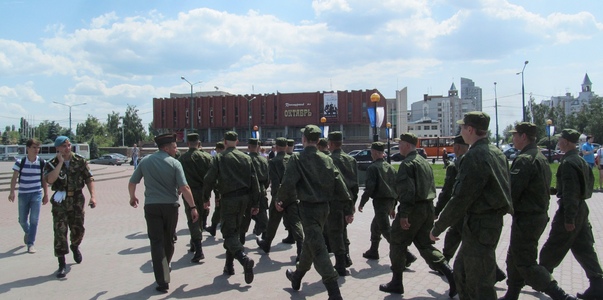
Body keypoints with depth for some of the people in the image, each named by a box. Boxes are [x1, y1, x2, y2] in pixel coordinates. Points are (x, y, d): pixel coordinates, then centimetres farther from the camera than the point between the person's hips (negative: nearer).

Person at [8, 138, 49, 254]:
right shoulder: (20, 162, -5)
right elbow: (14, 177, -8)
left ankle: (31, 243, 3)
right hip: (23, 194, 1)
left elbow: (44, 179, 4)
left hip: (37, 194, 0)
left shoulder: (42, 163, -2)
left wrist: (46, 194, 5)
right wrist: (12, 192, -19)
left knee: (34, 219, -6)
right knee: (22, 220, 11)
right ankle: (28, 232, 43)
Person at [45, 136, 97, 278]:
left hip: (77, 199, 2)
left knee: (78, 229, 11)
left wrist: (93, 196, -10)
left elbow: (89, 178, 0)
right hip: (60, 201, -1)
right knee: (60, 232, -5)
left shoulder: (80, 161, 0)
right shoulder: (52, 164, -4)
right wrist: (60, 163, -22)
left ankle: (75, 247, 45)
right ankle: (62, 264, 3)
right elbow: (50, 180, -23)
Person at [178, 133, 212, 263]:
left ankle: (198, 250, -11)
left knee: (193, 220, 0)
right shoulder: (206, 157, -3)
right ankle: (194, 244, 35)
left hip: (189, 193, -2)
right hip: (203, 192, 2)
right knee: (200, 219, 19)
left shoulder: (181, 159, -6)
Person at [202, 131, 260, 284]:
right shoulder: (246, 158, 6)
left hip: (228, 199, -5)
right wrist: (255, 203, 9)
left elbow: (209, 179, -9)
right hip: (243, 198, 5)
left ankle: (245, 258, -24)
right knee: (235, 230, 17)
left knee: (229, 233, -1)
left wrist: (206, 197, 6)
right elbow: (254, 181, 4)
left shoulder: (219, 158, -5)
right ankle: (229, 265, 24)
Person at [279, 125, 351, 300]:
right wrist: (348, 209, 4)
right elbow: (339, 185, 1)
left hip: (308, 207, -6)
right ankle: (297, 277, 42)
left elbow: (287, 184, -19)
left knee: (318, 248, -6)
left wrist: (283, 202, -2)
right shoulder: (327, 160, 4)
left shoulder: (297, 159, -10)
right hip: (324, 207, 6)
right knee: (310, 243, 22)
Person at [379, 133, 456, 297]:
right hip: (428, 208, 9)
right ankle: (451, 274, -1)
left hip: (414, 209, -9)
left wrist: (403, 214, -23)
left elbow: (407, 191, -23)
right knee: (425, 245, 14)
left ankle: (396, 283, 13)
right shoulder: (424, 162, 16)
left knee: (397, 244, 5)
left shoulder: (408, 163, -13)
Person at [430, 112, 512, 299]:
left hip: (479, 225, -10)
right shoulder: (497, 153, 10)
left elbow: (461, 198, -21)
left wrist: (437, 228, -12)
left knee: (480, 283, 0)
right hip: (493, 219, 10)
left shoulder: (475, 156, -19)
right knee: (462, 269, 21)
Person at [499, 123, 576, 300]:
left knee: (525, 263, -3)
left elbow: (511, 192, -24)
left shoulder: (524, 160, -20)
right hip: (540, 215, 10)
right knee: (514, 259, 19)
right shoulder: (541, 158, 12)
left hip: (526, 219, -10)